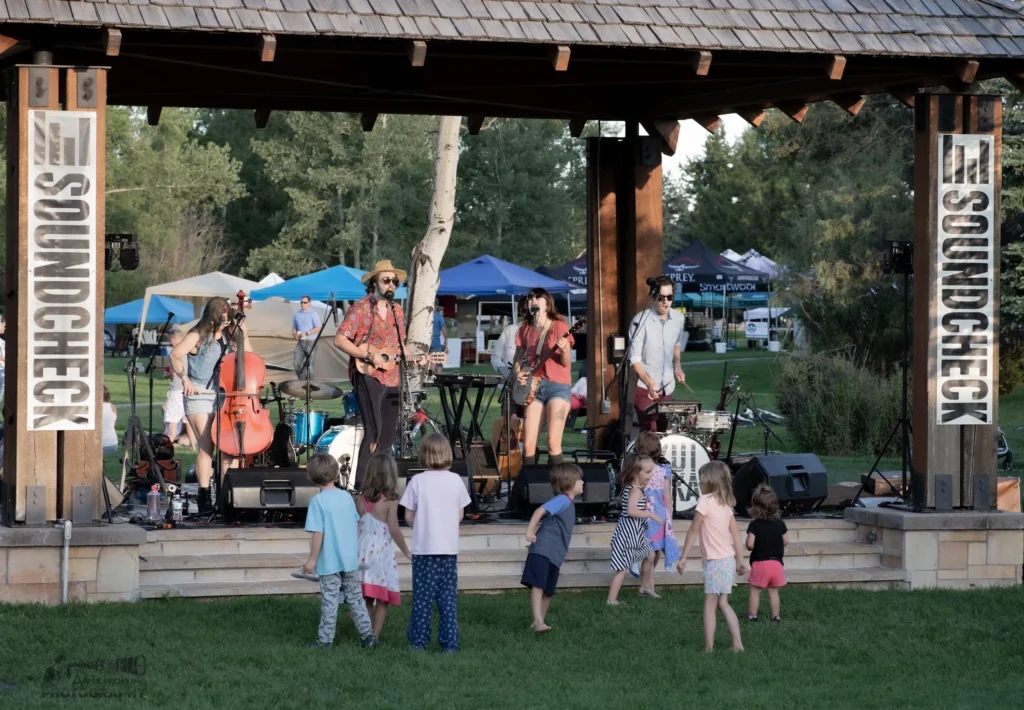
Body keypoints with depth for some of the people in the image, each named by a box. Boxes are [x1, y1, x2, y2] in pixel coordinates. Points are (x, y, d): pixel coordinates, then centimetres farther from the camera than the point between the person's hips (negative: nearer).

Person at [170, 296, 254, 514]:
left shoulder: (228, 337, 14)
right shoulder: (198, 336, -4)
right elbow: (175, 355, -18)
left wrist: (244, 338, 1)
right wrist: (185, 379, -28)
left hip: (224, 395, 5)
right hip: (199, 396, -5)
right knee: (207, 445, -12)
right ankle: (204, 497, -10)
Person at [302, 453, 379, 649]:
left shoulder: (318, 501, -14)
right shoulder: (347, 497, 2)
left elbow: (318, 533, -16)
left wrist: (312, 559, -8)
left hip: (329, 562, -5)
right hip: (350, 559, 5)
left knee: (329, 602, 2)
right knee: (355, 598, 13)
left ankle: (325, 640, 8)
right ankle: (368, 635, 12)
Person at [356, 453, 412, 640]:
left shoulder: (360, 501, 2)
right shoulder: (390, 501, -11)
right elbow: (394, 530, -15)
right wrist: (407, 552, -5)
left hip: (363, 553, 4)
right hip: (383, 554, -4)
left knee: (366, 599, 10)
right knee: (382, 599, 3)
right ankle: (375, 637, 0)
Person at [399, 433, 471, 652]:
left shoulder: (417, 481, -8)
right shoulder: (456, 480, -1)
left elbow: (408, 516, -4)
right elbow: (460, 514, 6)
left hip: (424, 548, -2)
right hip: (449, 547, 2)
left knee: (422, 597, 7)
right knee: (448, 597, 7)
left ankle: (419, 642, 12)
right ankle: (450, 643, 6)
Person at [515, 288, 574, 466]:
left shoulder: (558, 326, -2)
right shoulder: (526, 329, 12)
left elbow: (566, 363, -6)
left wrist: (564, 349, -27)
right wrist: (520, 372, 1)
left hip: (557, 386, -5)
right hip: (534, 387, 5)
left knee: (553, 443, -14)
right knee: (528, 444, -3)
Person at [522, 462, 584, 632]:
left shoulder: (569, 504, 21)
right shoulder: (562, 500, -9)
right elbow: (540, 510, -22)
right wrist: (530, 532, -25)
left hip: (555, 556, 10)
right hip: (543, 551, -10)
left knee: (548, 592, 13)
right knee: (538, 585, -17)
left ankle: (539, 622, 22)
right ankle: (538, 621, -27)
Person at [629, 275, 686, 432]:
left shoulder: (678, 318, -2)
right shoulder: (641, 320, -19)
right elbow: (635, 358, -18)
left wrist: (677, 366, 4)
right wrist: (649, 382, -31)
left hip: (667, 387, 6)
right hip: (645, 387, -6)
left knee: (663, 431, 12)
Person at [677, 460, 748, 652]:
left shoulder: (705, 501, -12)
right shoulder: (725, 503, 10)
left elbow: (693, 531, -10)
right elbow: (735, 534, 11)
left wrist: (683, 557, -6)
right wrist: (740, 561, 17)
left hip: (715, 561, -7)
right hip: (728, 558, 7)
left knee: (710, 604, -1)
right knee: (722, 603, 15)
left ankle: (709, 647, -1)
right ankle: (737, 644, 12)